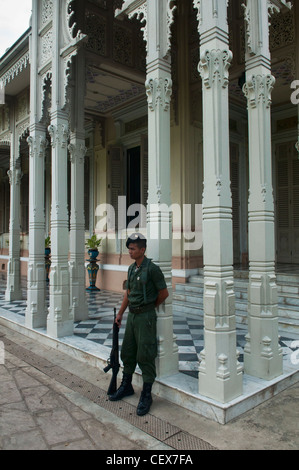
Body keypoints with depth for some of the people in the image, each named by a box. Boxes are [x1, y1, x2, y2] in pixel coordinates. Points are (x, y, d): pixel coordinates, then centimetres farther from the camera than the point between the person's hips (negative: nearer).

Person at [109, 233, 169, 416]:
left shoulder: (152, 268, -15)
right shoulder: (131, 268, 9)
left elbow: (164, 293, -10)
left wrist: (151, 306, 5)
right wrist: (120, 313, 18)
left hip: (146, 317, -8)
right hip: (132, 315, 8)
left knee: (145, 356, -1)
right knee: (128, 353, 17)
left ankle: (146, 395, 13)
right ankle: (126, 386, 35)